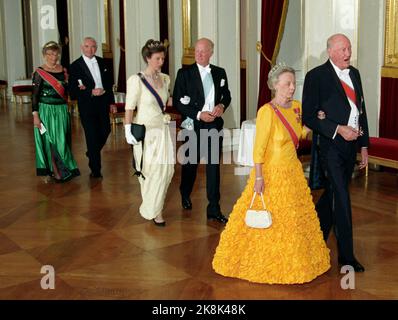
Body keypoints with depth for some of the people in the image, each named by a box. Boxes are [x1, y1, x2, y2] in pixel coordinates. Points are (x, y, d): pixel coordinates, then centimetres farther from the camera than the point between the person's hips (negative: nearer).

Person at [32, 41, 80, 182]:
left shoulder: (63, 70, 6)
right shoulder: (39, 72, -5)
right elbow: (35, 95, -7)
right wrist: (35, 115, -12)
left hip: (62, 110, 3)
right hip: (46, 110, -3)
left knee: (62, 140, 5)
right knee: (49, 141, 3)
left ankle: (62, 170, 18)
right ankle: (55, 172, 12)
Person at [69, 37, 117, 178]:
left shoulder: (101, 62, 9)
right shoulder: (75, 66, -7)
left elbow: (109, 81, 15)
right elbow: (73, 91, -11)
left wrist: (111, 102, 13)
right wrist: (91, 92, -21)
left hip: (102, 103, 5)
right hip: (87, 105, -5)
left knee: (105, 131, 11)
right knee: (92, 136, -1)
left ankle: (92, 153, 40)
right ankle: (95, 169, 9)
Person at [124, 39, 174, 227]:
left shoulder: (165, 79, 7)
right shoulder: (137, 80, -12)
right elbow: (129, 108, -11)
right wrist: (128, 131, -14)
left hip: (163, 130, 6)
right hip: (146, 132, -6)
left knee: (167, 169, 7)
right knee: (151, 170, 1)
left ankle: (154, 203, 30)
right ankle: (153, 211, 17)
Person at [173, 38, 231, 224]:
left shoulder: (220, 73, 5)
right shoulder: (185, 73, -5)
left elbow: (227, 95, 16)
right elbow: (177, 102, -8)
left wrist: (222, 106, -6)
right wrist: (199, 115, -16)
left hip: (215, 125, 2)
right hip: (194, 125, -2)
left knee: (214, 166, 0)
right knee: (190, 163, 14)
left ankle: (214, 210, 6)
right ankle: (185, 195, 42)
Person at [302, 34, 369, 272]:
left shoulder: (354, 74, 12)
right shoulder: (317, 76, -9)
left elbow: (361, 110, 16)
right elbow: (309, 116, -12)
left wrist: (364, 145, 14)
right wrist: (338, 129, -18)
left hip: (351, 145, 7)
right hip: (331, 145, -7)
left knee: (333, 194, 15)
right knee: (341, 198, -4)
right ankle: (346, 254, 7)